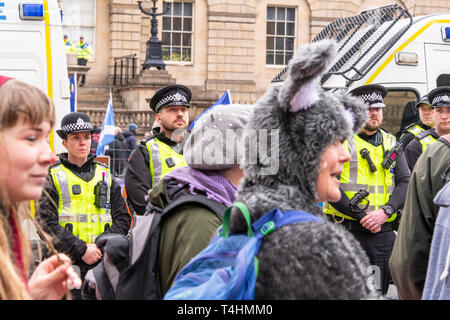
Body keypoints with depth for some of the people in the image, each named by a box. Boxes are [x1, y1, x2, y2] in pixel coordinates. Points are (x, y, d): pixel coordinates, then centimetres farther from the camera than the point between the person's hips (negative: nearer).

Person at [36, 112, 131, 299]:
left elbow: (123, 218, 11)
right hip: (66, 265, -3)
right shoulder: (53, 177, 2)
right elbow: (46, 224, -7)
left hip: (103, 263, 3)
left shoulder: (105, 175, 15)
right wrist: (81, 249, -15)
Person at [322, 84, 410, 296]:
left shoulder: (391, 143, 15)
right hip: (346, 231, -4)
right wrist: (362, 217, -14)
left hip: (383, 233, 4)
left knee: (379, 292, 8)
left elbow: (405, 183, 7)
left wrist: (385, 212, -11)